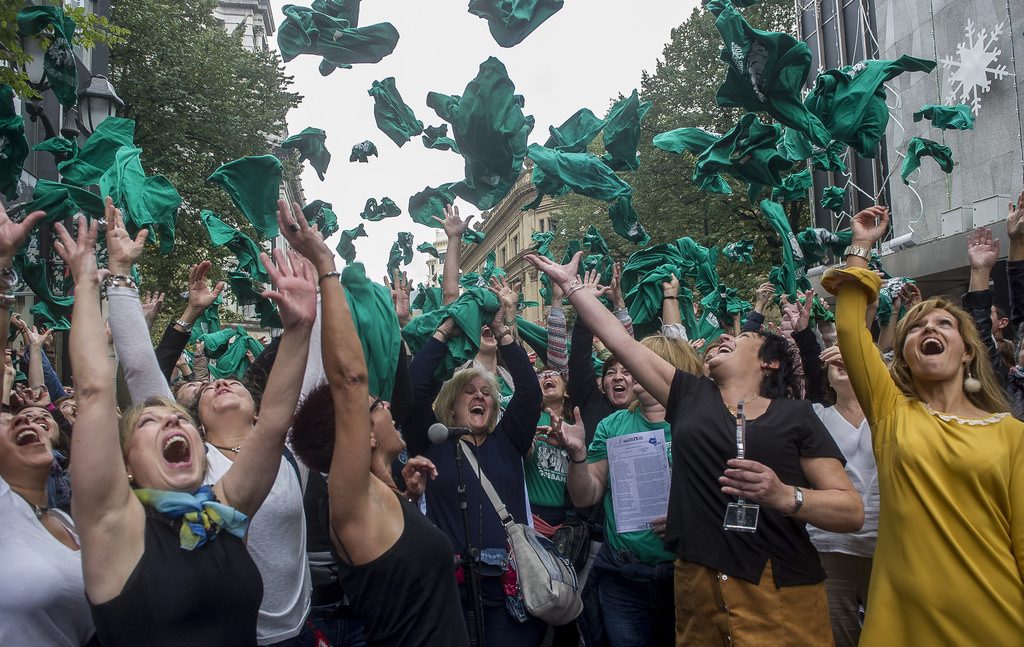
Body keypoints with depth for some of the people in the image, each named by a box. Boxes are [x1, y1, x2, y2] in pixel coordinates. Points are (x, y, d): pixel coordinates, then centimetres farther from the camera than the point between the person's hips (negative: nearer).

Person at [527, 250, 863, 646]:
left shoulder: (795, 415, 3)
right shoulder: (690, 396, 10)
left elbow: (852, 511, -2)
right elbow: (620, 341, 10)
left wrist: (785, 496, -19)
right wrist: (570, 282, 11)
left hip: (780, 592, -2)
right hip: (698, 587, 3)